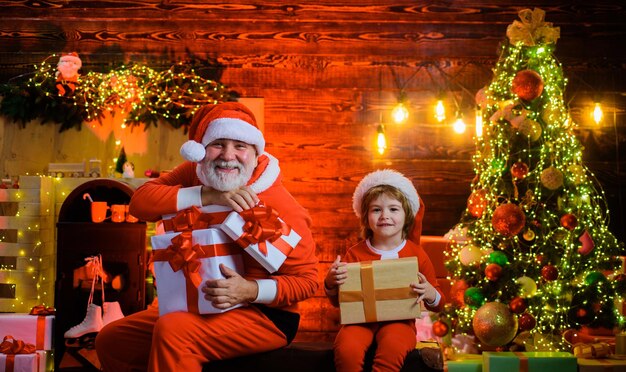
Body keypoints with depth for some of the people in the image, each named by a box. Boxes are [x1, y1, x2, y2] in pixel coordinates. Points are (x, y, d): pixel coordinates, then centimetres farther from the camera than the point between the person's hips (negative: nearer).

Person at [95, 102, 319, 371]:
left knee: (172, 331, -32)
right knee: (110, 342, 9)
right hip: (201, 307, 7)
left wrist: (252, 291, -33)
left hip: (264, 316, -7)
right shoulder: (194, 173, -4)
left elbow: (306, 280, -15)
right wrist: (209, 196, -30)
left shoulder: (281, 207, -21)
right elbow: (139, 201, -19)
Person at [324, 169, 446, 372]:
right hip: (360, 319, 1)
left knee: (392, 347, -37)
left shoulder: (416, 254, 5)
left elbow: (438, 305, 13)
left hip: (399, 320, -1)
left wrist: (429, 293, -12)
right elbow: (338, 302, 12)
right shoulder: (355, 254, 5)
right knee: (346, 349, -33)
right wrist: (331, 283, -10)